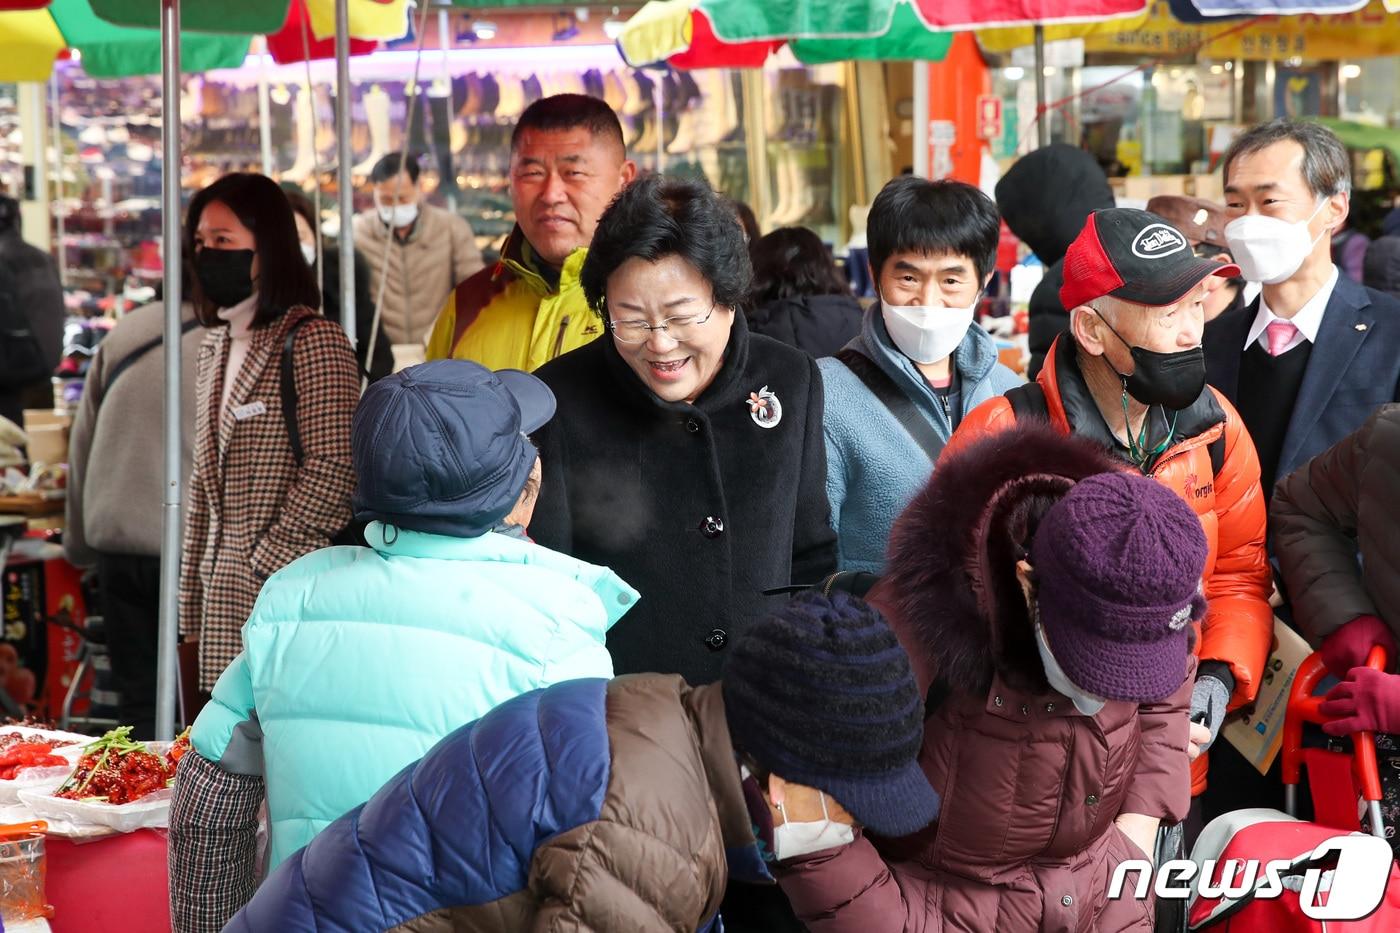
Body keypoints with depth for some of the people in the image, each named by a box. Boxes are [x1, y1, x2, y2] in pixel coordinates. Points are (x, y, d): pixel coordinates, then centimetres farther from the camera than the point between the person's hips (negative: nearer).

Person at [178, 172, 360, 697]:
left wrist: (268, 556, -11)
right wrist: (192, 596, 17)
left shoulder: (312, 340, -9)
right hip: (225, 593, 8)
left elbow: (333, 471, -15)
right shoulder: (216, 345, 16)